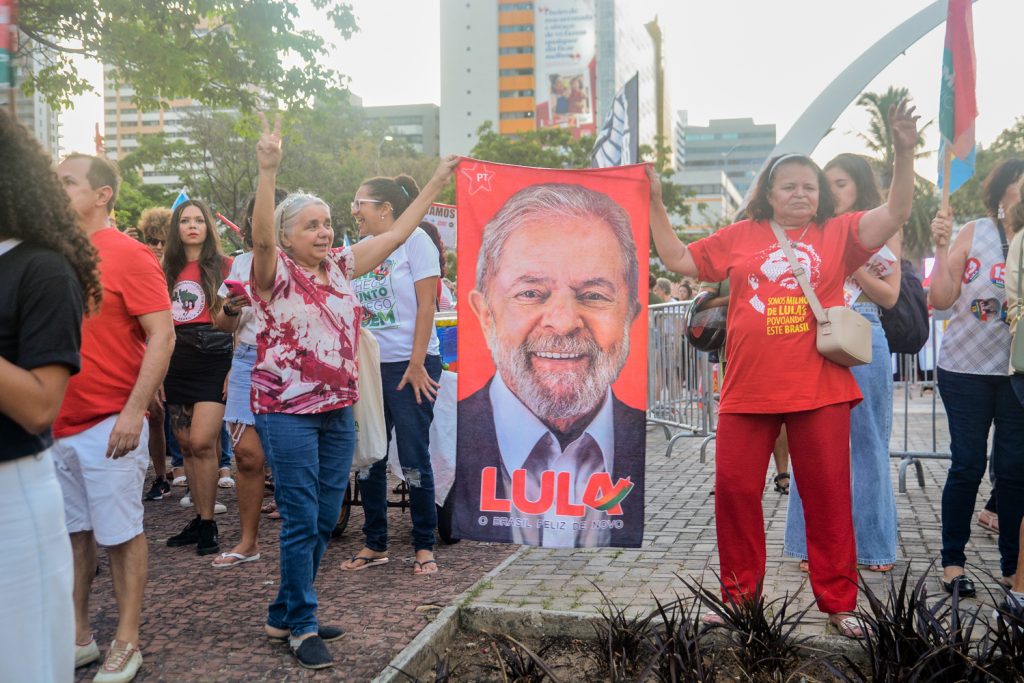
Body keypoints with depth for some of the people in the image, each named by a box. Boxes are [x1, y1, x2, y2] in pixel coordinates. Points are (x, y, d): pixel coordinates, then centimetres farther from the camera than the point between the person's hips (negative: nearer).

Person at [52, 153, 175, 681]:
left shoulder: (128, 255, -8)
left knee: (120, 533, 4)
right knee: (72, 531, 14)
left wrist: (134, 410, -16)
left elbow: (162, 335, -12)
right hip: (56, 424, 6)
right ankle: (77, 637, 27)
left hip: (108, 425, -6)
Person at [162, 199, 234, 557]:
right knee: (187, 446, 7)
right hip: (176, 364, 5)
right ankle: (200, 519, 17)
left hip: (213, 361, -5)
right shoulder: (168, 269, 13)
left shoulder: (223, 266, 0)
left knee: (202, 442, -13)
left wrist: (235, 370, -11)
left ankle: (208, 523, -2)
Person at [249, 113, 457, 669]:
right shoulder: (275, 273, -7)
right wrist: (268, 171, -42)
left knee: (325, 520, 12)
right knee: (301, 521, -2)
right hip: (288, 411, -7)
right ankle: (301, 625, 13)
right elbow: (261, 237, -29)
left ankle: (285, 614, 27)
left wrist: (437, 181, 15)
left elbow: (397, 232, 14)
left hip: (338, 410, 7)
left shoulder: (339, 267, 10)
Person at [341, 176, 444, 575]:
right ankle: (375, 544, 21)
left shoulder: (414, 240, -6)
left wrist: (417, 364, -14)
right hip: (368, 366, 6)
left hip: (410, 366, -6)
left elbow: (426, 305, -10)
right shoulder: (361, 249, 11)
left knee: (413, 458, -2)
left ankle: (424, 546, 12)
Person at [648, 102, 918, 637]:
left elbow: (895, 213, -5)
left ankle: (837, 602, 22)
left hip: (820, 391, -1)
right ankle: (740, 595, 24)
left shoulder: (837, 234, 5)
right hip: (747, 391, 1)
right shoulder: (740, 237, 9)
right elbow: (678, 261, 12)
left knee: (828, 495, 7)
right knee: (734, 490, 6)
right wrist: (655, 204, 8)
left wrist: (904, 151, -17)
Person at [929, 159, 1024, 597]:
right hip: (966, 368, -1)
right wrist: (942, 248, -17)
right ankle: (952, 562, 14)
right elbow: (941, 300, -7)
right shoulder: (973, 234, -4)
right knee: (968, 465, 2)